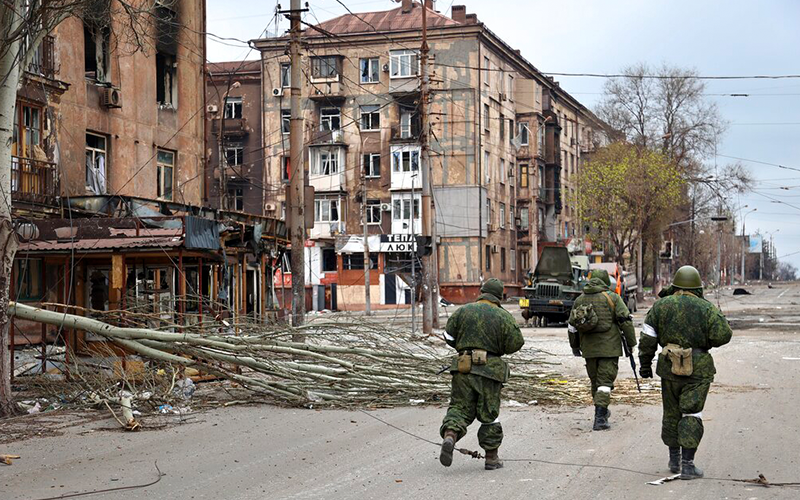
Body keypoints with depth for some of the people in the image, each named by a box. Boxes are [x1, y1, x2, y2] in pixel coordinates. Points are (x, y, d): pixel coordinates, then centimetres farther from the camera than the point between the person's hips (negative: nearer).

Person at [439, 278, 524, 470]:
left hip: (463, 367, 1)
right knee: (489, 413, 9)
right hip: (489, 368, -1)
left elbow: (449, 337, 5)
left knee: (460, 407, 7)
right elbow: (516, 343, -3)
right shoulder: (503, 316, -2)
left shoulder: (463, 311, 3)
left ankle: (450, 435, -22)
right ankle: (491, 457, 15)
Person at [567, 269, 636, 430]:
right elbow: (625, 321, -9)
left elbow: (572, 325, 13)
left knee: (595, 380, 18)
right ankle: (599, 418, -13)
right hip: (609, 347, -4)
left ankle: (602, 412, 32)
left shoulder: (579, 299, 8)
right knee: (605, 381, -4)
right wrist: (631, 343, -2)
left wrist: (575, 346, 25)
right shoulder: (612, 297, -4)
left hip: (589, 349, 4)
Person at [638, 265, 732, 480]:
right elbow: (722, 335, -11)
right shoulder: (706, 308, -4)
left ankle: (674, 459, 24)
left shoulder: (660, 306, 2)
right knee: (691, 415, -1)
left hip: (670, 368, 2)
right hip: (698, 370, -2)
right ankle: (687, 464, -6)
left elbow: (647, 339, 1)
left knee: (672, 414, 15)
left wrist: (645, 364, 9)